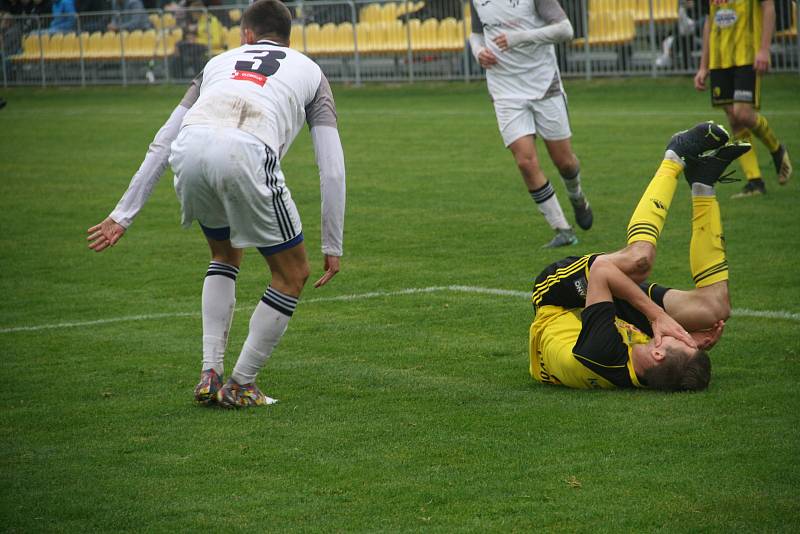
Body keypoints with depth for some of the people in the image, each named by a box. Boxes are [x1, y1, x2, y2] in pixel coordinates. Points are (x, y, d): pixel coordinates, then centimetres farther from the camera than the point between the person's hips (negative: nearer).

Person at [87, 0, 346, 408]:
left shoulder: (220, 61, 36)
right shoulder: (309, 72, 30)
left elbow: (161, 144, 32)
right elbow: (332, 169, 22)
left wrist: (123, 215, 34)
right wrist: (333, 247, 27)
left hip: (189, 153, 4)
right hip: (247, 156, -4)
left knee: (225, 255, 33)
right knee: (292, 274, 18)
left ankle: (210, 375, 25)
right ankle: (240, 385, 21)